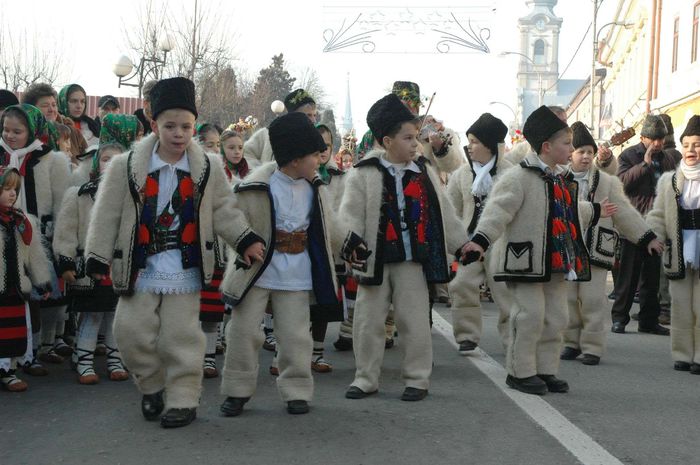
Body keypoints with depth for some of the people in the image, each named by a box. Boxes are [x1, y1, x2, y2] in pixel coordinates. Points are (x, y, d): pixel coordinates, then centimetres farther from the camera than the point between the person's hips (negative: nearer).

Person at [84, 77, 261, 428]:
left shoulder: (209, 168, 1)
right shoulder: (126, 167, -3)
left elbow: (223, 211, 7)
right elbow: (106, 215, 0)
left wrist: (244, 239, -6)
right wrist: (98, 257, -4)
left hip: (185, 269, 0)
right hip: (139, 268, 1)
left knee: (181, 337, 2)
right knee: (132, 333, 1)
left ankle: (183, 399, 15)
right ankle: (152, 387, 26)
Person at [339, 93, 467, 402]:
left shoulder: (425, 172, 8)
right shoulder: (364, 174, -3)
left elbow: (443, 213, 13)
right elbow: (351, 211, -10)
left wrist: (462, 244, 14)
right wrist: (353, 238, -27)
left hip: (413, 260, 2)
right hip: (375, 260, -1)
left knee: (415, 321, 4)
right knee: (368, 321, 7)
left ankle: (417, 379, 17)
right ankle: (366, 378, 21)